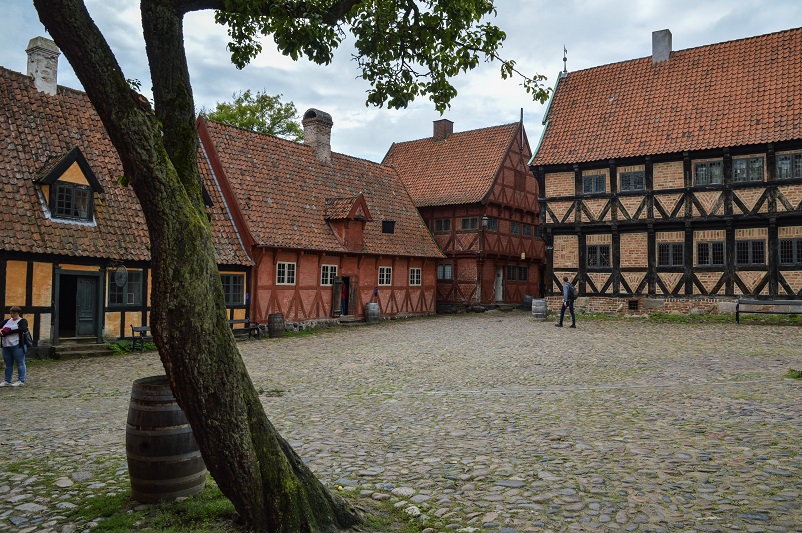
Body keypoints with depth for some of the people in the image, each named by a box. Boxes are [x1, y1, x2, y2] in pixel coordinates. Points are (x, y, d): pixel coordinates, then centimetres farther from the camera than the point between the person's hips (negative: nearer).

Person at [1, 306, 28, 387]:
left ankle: (21, 381, 4)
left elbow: (22, 329, -18)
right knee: (8, 364, 12)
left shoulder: (22, 321, -1)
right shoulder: (7, 321, 18)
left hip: (17, 346, -6)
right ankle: (7, 381, 19)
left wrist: (9, 331, -17)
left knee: (20, 363, -1)